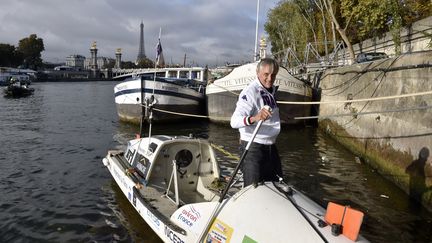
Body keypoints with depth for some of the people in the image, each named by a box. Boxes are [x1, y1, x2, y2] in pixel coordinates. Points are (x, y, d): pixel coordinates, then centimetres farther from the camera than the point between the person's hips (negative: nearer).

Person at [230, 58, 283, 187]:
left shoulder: (271, 89, 9)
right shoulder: (250, 91, -19)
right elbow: (234, 121, -33)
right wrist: (253, 118, -50)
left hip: (270, 146, 9)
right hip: (253, 147, -8)